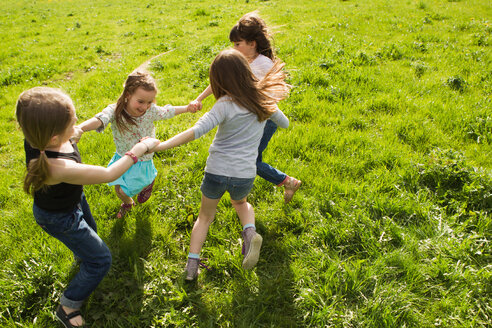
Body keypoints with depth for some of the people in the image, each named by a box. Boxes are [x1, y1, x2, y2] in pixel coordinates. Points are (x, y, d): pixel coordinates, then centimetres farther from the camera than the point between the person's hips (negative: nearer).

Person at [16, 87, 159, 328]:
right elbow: (109, 174, -34)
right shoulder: (60, 168, -47)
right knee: (100, 261, 8)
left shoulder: (35, 135, -26)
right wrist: (139, 149, -25)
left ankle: (81, 257, 70)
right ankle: (68, 308, 30)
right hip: (59, 218, -8)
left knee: (90, 233, 35)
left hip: (72, 198, 8)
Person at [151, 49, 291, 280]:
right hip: (245, 175, 3)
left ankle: (192, 263, 18)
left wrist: (161, 145, -27)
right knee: (240, 202, 35)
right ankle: (250, 231, 5)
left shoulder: (226, 104, -13)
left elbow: (196, 131, -26)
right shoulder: (264, 99, 1)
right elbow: (284, 123, 18)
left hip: (216, 172, -3)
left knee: (205, 216, 22)